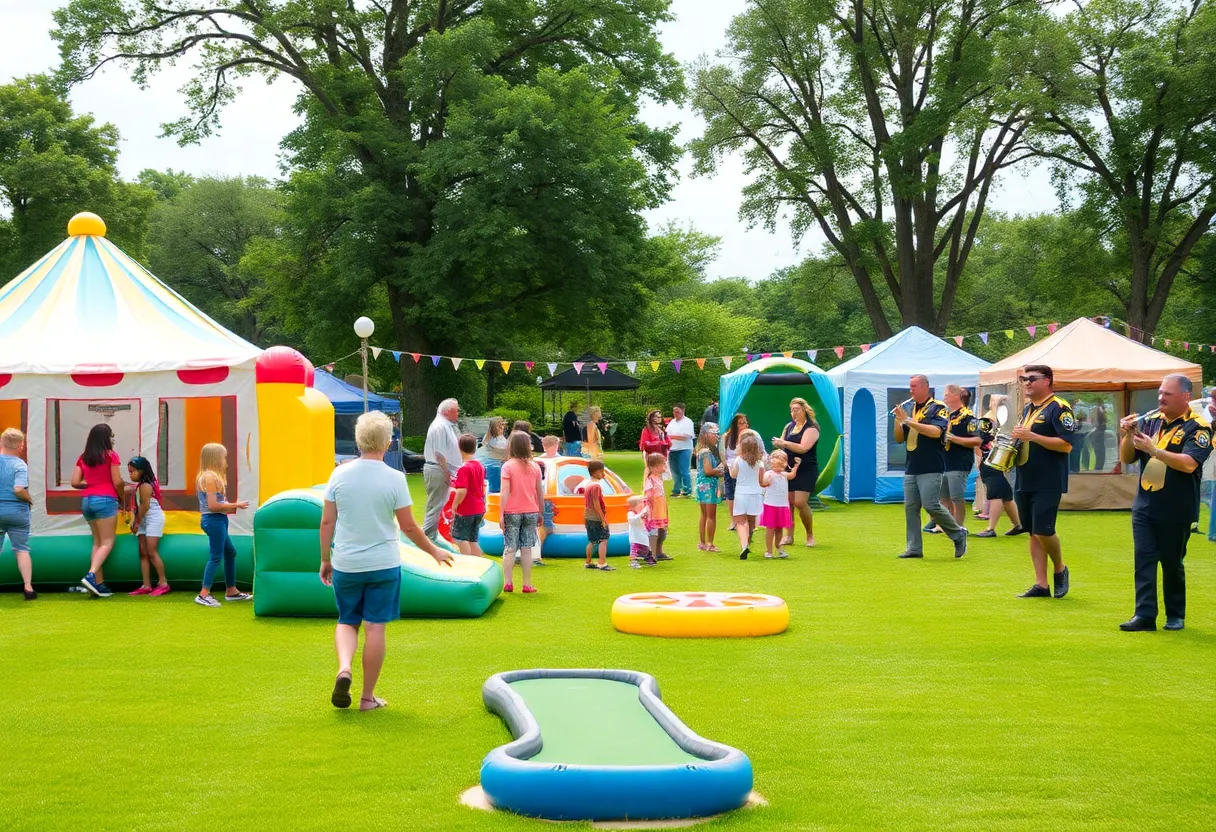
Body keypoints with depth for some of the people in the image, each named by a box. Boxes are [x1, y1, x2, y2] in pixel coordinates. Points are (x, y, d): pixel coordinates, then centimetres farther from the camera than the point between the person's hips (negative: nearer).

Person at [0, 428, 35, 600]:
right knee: (22, 550, 7)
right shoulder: (19, 464, -13)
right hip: (17, 512, -2)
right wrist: (30, 499, -7)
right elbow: (19, 489, -25)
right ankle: (28, 587, 5)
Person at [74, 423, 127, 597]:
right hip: (105, 500, -6)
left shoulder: (83, 458, 10)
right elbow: (117, 482, -7)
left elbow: (75, 482, 5)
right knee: (107, 543, -3)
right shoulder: (110, 455, -4)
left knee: (97, 542, 14)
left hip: (87, 501, 6)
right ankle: (91, 576, -23)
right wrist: (122, 498, 10)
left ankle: (99, 584, 9)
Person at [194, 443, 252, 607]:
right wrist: (235, 505, -14)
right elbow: (213, 506, -22)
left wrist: (230, 507, 11)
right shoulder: (210, 477, -16)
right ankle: (204, 594, -9)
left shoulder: (209, 476, 15)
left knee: (230, 552, 19)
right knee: (216, 556, -8)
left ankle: (231, 591, 26)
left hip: (217, 520, 11)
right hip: (214, 520, -11)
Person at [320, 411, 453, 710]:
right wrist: (434, 551, 11)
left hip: (345, 564, 2)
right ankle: (368, 696, 9)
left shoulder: (340, 474, -4)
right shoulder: (395, 479, -9)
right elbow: (408, 527, -5)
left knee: (347, 621, 18)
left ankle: (343, 668, -9)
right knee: (375, 626, 5)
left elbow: (327, 522, -1)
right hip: (383, 564, -2)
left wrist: (325, 559, 12)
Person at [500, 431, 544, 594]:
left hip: (512, 513, -2)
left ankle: (508, 583, -1)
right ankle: (527, 584, 6)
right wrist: (540, 513, 19)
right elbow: (540, 493, 8)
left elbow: (505, 492, -12)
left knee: (509, 548, 3)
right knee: (526, 549, 6)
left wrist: (501, 514, -9)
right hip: (531, 512, 2)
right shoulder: (535, 467, 4)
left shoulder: (508, 466, -6)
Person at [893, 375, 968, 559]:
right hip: (911, 468, 7)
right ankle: (914, 548, 6)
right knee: (910, 508, 2)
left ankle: (958, 534, 7)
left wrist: (909, 420, -21)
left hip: (930, 468, -7)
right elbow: (899, 438, 15)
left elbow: (936, 432, -21)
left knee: (931, 505, -12)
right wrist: (898, 421, -4)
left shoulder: (937, 408, -4)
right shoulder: (909, 408, 15)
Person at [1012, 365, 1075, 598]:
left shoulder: (1059, 408, -9)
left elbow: (1066, 445, -17)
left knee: (1043, 531, -11)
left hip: (1048, 483, -8)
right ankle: (1041, 585, 10)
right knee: (1033, 533, 7)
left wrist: (1031, 436, -21)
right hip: (1025, 481, 8)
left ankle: (1060, 570, 14)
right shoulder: (1027, 409, 17)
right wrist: (1015, 440, 6)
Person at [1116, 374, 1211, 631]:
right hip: (1144, 505, 4)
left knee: (1172, 563, 6)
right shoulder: (1150, 421, 7)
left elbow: (1189, 464, -23)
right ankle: (1144, 615, -3)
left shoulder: (1197, 427, -8)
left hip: (1176, 510, -4)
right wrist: (1128, 436, -10)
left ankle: (1176, 616, 19)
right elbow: (1126, 459, 8)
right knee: (1144, 560, -2)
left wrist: (1154, 450, -29)